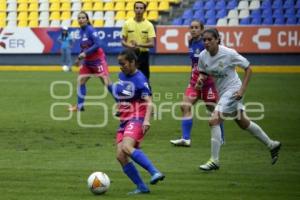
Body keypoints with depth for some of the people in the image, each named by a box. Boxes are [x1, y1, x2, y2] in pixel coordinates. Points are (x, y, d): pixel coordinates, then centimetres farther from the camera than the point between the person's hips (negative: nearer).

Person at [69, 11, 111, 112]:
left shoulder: (90, 30, -16)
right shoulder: (81, 31, 7)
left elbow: (97, 45, -24)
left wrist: (85, 53, -23)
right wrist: (80, 58, 11)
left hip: (98, 59, -8)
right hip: (87, 61, 8)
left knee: (106, 82, -11)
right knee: (81, 80, 6)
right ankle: (79, 106, 15)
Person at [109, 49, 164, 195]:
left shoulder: (139, 79, -11)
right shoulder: (122, 76, 13)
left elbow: (149, 102, -19)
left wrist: (147, 120, -33)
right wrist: (110, 86, 14)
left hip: (136, 119, -8)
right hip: (124, 121, 8)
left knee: (126, 147, -32)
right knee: (120, 155, -6)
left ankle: (155, 173, -35)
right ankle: (142, 187, 1)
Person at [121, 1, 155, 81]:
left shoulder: (149, 25, -3)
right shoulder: (127, 24, 1)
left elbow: (152, 44, -9)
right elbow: (123, 41, 4)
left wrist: (139, 45, -26)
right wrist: (130, 46, -17)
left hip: (143, 54, -1)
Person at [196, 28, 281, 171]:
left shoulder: (229, 54, -21)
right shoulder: (203, 56, -6)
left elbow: (248, 69, -12)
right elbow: (203, 72, 12)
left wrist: (242, 89, -19)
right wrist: (201, 79, -12)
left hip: (233, 90, -7)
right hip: (222, 91, 7)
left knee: (214, 121, -19)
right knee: (243, 123, 20)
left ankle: (214, 160, -12)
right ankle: (271, 145, 37)